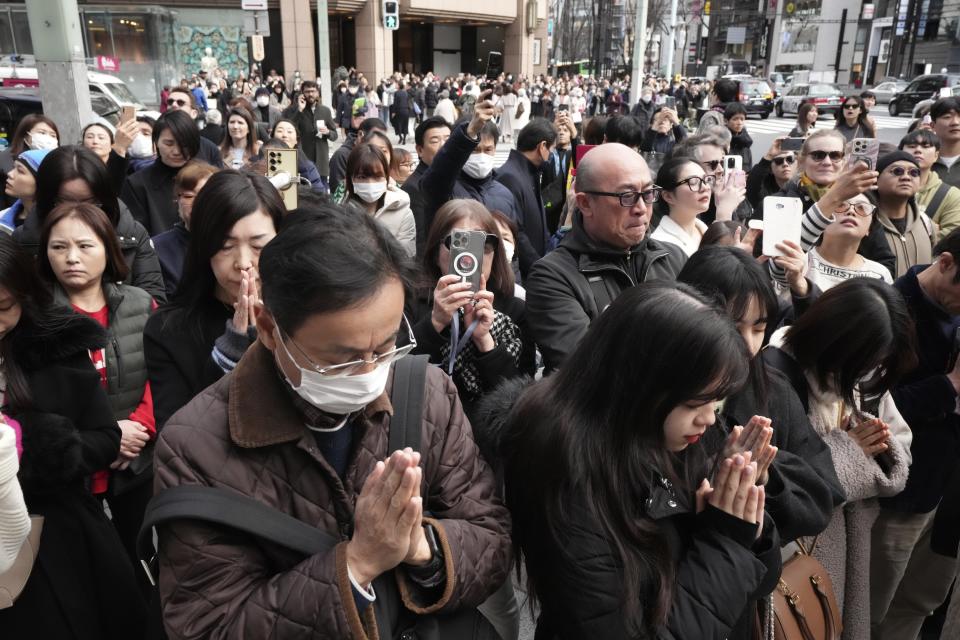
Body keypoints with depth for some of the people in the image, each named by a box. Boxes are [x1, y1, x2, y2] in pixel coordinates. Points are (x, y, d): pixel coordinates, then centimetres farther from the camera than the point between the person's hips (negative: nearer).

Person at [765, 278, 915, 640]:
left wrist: (879, 443, -15)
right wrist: (846, 450, -19)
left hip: (855, 535, 7)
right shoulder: (776, 374, -22)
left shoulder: (866, 373, 3)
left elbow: (899, 460, 7)